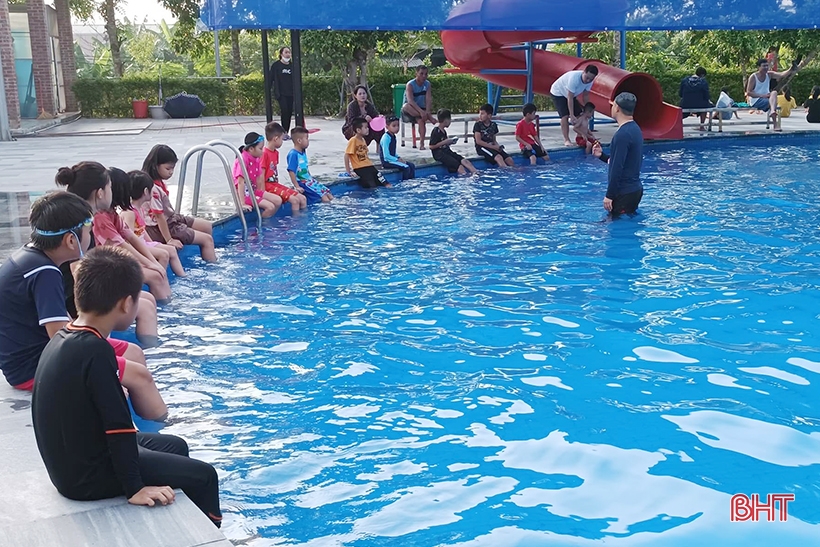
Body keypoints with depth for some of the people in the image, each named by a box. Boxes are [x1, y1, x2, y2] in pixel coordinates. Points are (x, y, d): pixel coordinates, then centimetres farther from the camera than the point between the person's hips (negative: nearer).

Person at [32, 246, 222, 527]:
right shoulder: (95, 350, -27)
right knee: (203, 476, -2)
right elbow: (117, 424, -25)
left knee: (175, 446, 24)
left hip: (71, 464, 10)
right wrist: (135, 488, -20)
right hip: (88, 476, -9)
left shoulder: (62, 338, 1)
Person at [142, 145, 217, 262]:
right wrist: (169, 240, -21)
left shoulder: (159, 183, 2)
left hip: (172, 218, 10)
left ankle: (212, 260, 25)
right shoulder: (153, 189, -27)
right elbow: (159, 217, -25)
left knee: (207, 226, 17)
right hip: (166, 227, -10)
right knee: (207, 239, -8)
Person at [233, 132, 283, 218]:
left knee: (278, 200, 2)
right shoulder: (243, 160, -22)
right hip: (245, 193, -9)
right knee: (270, 207, -18)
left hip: (253, 190, 9)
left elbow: (259, 179, 5)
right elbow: (240, 182, -26)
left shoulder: (257, 159, 4)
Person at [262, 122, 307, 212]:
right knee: (294, 200, -21)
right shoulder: (264, 154, -15)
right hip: (268, 186, -9)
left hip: (276, 184, 9)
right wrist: (263, 193, -17)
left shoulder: (276, 153, 14)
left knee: (303, 199, 1)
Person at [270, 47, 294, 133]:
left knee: (289, 112, 2)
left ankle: (286, 133, 10)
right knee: (284, 111, -16)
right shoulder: (276, 65, 0)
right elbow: (271, 78, 0)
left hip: (290, 93, 4)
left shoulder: (292, 66, 11)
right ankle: (284, 132, -12)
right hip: (281, 93, -4)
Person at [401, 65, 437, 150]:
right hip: (409, 113, -2)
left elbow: (428, 99, -12)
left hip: (421, 110, 2)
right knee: (406, 106, -37)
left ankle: (421, 142, -31)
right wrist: (421, 111, -43)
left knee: (421, 119, -33)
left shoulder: (427, 84, 1)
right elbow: (410, 100, -29)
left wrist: (427, 112, -32)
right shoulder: (410, 85, -13)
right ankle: (429, 118, -37)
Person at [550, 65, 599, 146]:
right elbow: (570, 98, -37)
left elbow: (585, 96, -6)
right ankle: (566, 140, -15)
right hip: (558, 93, -7)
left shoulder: (590, 81, -19)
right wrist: (572, 115, -38)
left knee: (579, 114, -1)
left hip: (571, 94, 7)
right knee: (565, 116, -18)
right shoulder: (574, 77, -40)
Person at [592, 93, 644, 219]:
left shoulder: (622, 135, -20)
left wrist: (609, 196, -19)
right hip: (635, 189, 10)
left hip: (624, 193, -10)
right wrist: (601, 155, 13)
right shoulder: (635, 129, 12)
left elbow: (617, 169, -23)